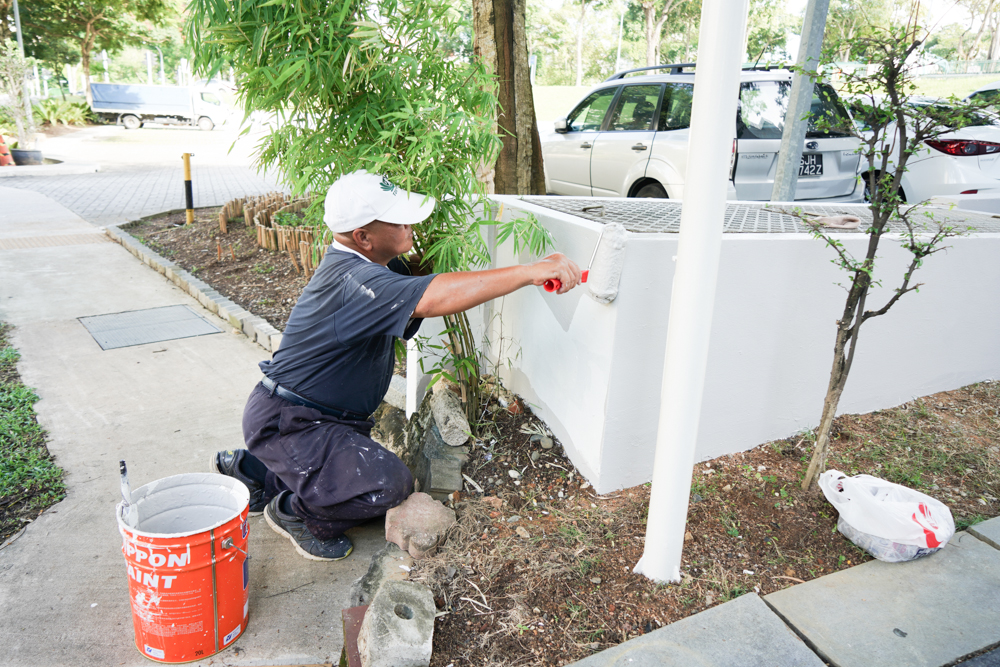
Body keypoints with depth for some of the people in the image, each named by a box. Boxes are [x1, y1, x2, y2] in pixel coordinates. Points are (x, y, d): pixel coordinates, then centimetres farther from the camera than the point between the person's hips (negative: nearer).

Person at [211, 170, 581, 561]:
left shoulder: (373, 266, 3)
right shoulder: (353, 279, -29)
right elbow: (435, 298, -44)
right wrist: (528, 272, -42)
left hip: (327, 416, 10)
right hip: (286, 422, -10)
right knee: (388, 484, -25)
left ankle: (254, 470, 31)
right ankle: (295, 512, 3)